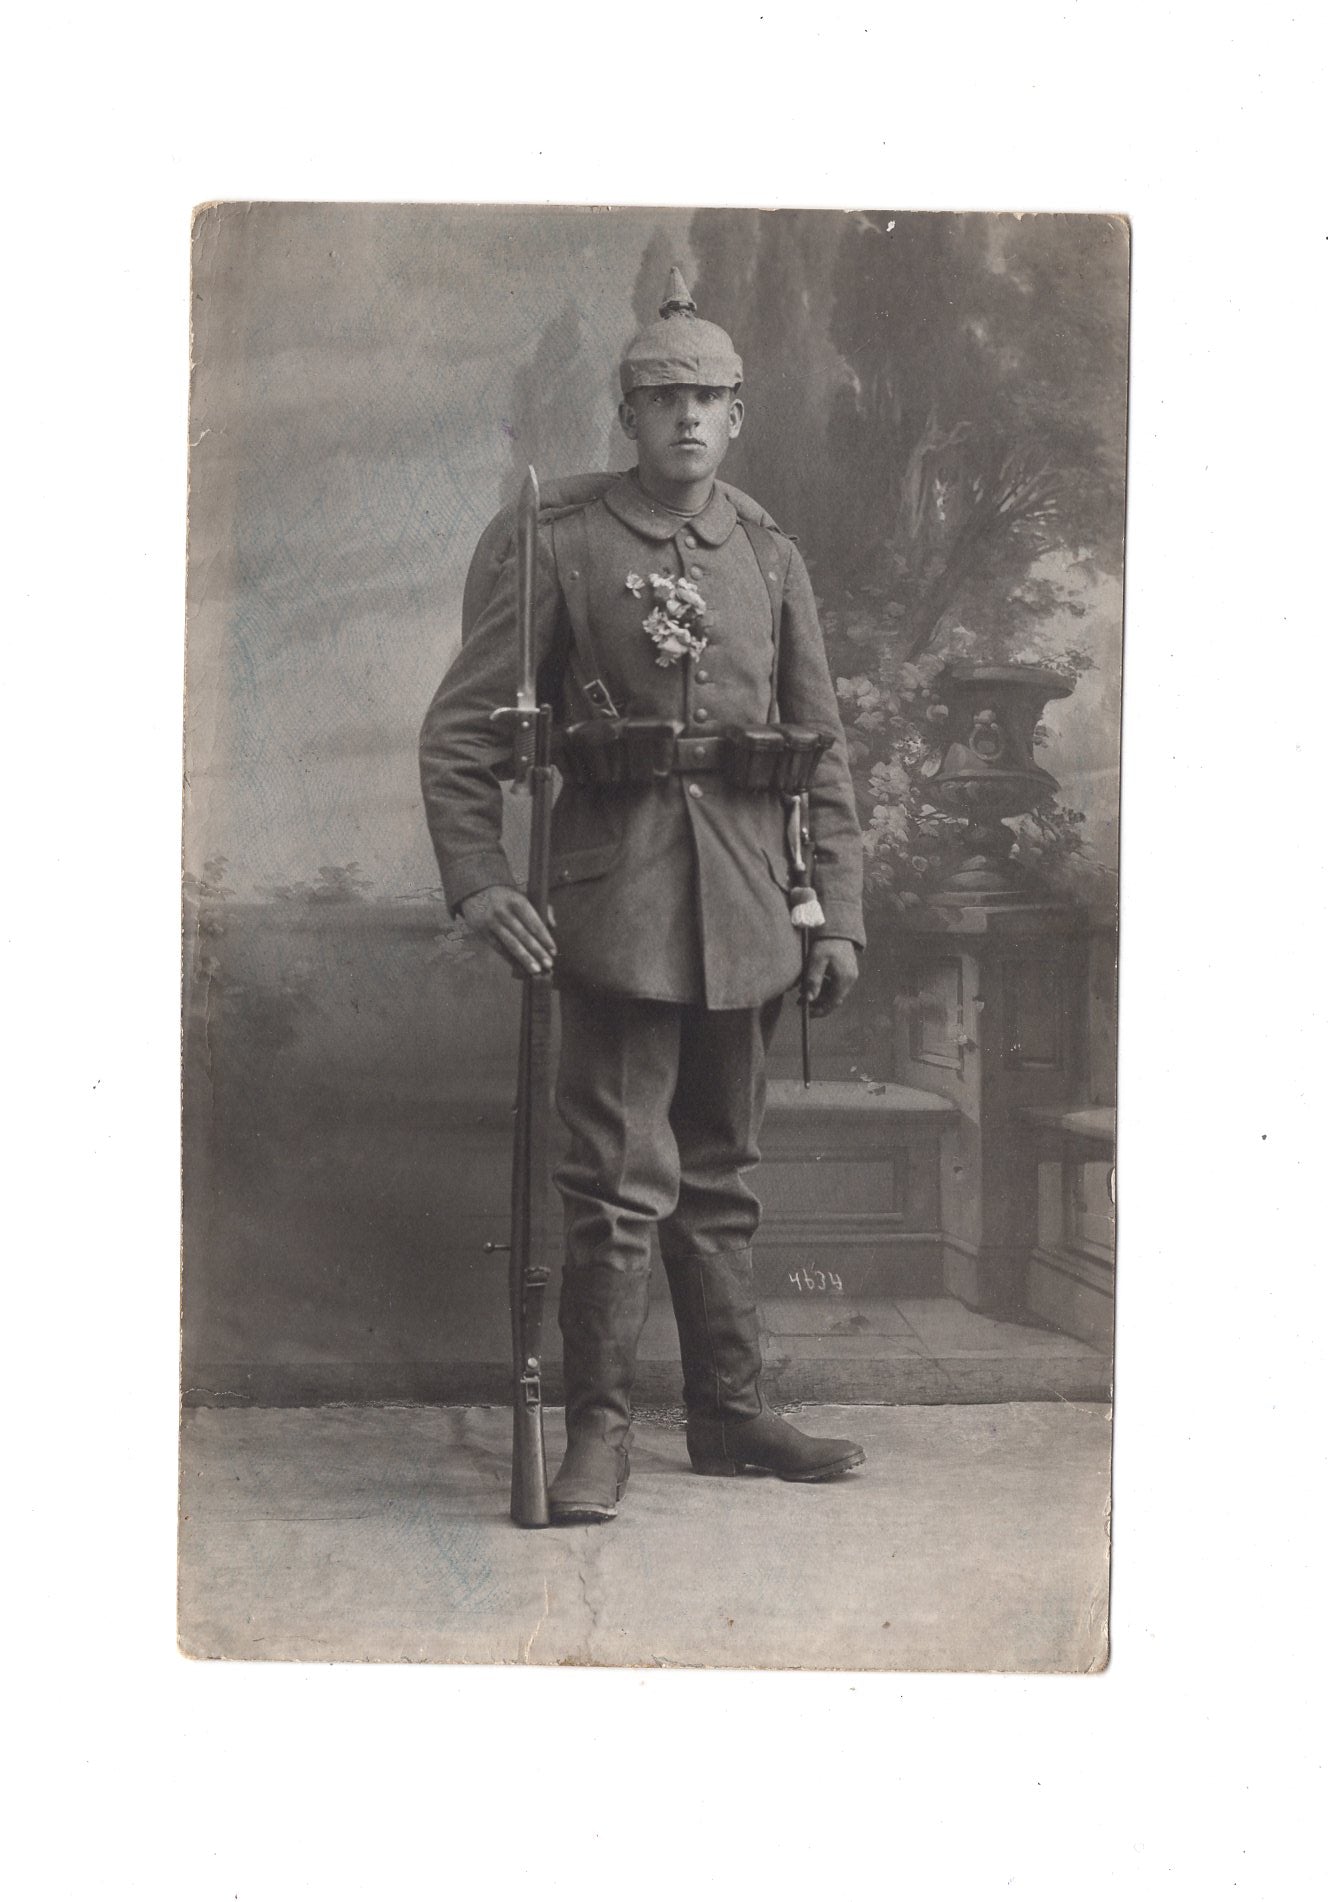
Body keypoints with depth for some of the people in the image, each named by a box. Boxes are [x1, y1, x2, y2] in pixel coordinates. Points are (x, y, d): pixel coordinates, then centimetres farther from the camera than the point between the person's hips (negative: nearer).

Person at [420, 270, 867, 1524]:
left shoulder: (771, 558, 11)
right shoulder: (562, 548, -1)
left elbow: (826, 750, 12)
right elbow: (459, 726, -3)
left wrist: (838, 913, 6)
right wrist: (475, 880, -14)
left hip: (744, 905, 5)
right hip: (615, 901, -4)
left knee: (720, 1172, 13)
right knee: (622, 1175, -7)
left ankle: (730, 1415, 22)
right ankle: (597, 1432, 3)